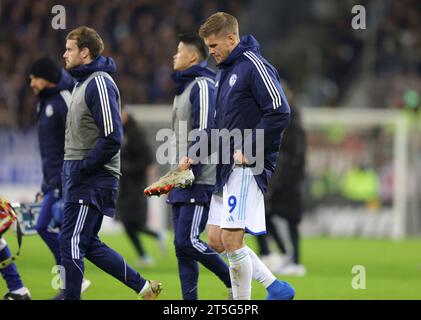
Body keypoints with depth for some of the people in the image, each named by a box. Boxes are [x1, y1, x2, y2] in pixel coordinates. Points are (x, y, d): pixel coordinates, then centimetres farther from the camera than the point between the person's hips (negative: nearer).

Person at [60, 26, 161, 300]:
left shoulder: (100, 84, -14)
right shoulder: (83, 82, 17)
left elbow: (112, 138, -21)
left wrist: (83, 167, -17)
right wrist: (72, 169, 14)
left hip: (92, 180, -10)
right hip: (79, 177, 10)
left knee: (72, 243, -9)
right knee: (88, 245, 11)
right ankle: (144, 288, 16)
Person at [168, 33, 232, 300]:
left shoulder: (202, 86, -9)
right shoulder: (184, 87, 20)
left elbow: (204, 133, -17)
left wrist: (188, 170, -20)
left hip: (200, 181, -9)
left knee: (187, 240, -13)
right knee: (182, 245, 4)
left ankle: (235, 281, -1)